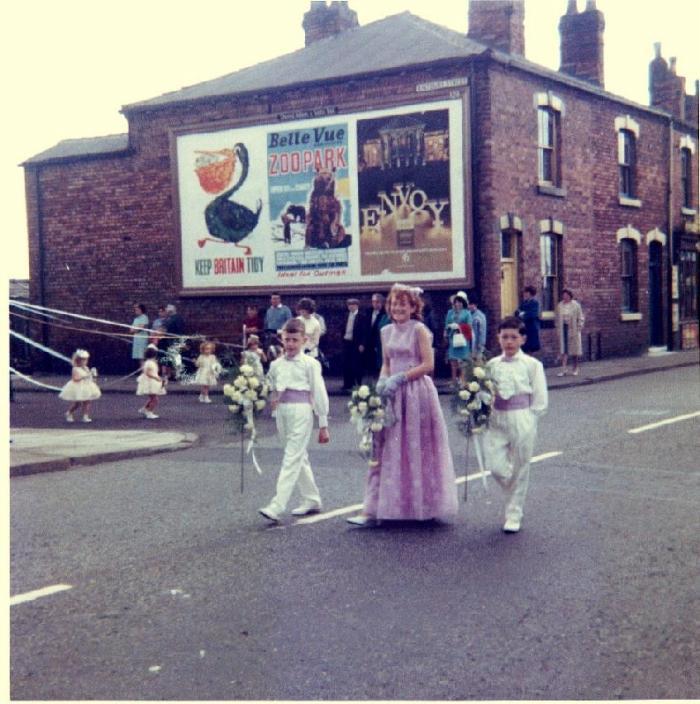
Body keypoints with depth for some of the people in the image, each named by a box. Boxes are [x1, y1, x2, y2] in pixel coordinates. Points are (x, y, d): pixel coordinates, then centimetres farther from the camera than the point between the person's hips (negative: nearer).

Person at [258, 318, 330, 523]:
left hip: (301, 411, -6)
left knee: (292, 459, -9)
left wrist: (323, 425, -2)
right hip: (282, 412, 6)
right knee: (300, 458, 15)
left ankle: (276, 506, -15)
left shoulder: (310, 364, -4)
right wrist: (274, 399, -3)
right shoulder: (276, 365, 11)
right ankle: (312, 500, 27)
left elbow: (319, 394, -2)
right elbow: (272, 389, 21)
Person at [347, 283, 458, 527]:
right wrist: (382, 381, -3)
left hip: (417, 393, -5)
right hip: (393, 396, 5)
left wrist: (399, 378, -17)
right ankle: (373, 511, 2)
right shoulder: (386, 332, 10)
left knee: (417, 450, 3)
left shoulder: (419, 329, -7)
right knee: (386, 450, 3)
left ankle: (425, 507, 19)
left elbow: (428, 365, -12)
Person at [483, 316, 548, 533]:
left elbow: (540, 400, -3)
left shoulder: (532, 365, -3)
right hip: (496, 420, 3)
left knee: (519, 470, 3)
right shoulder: (492, 365, 6)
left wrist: (527, 421, -4)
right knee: (495, 466, -4)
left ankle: (514, 515, 16)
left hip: (521, 420, -3)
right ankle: (514, 496, 28)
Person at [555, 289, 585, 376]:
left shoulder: (576, 305, -4)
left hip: (573, 329, -2)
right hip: (563, 329, 2)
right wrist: (558, 328, 3)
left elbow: (580, 318, -2)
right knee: (564, 350, -3)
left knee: (575, 350, 7)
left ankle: (575, 369, 20)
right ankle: (564, 369, -5)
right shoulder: (559, 305, 4)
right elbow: (556, 318, 10)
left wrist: (578, 328, -7)